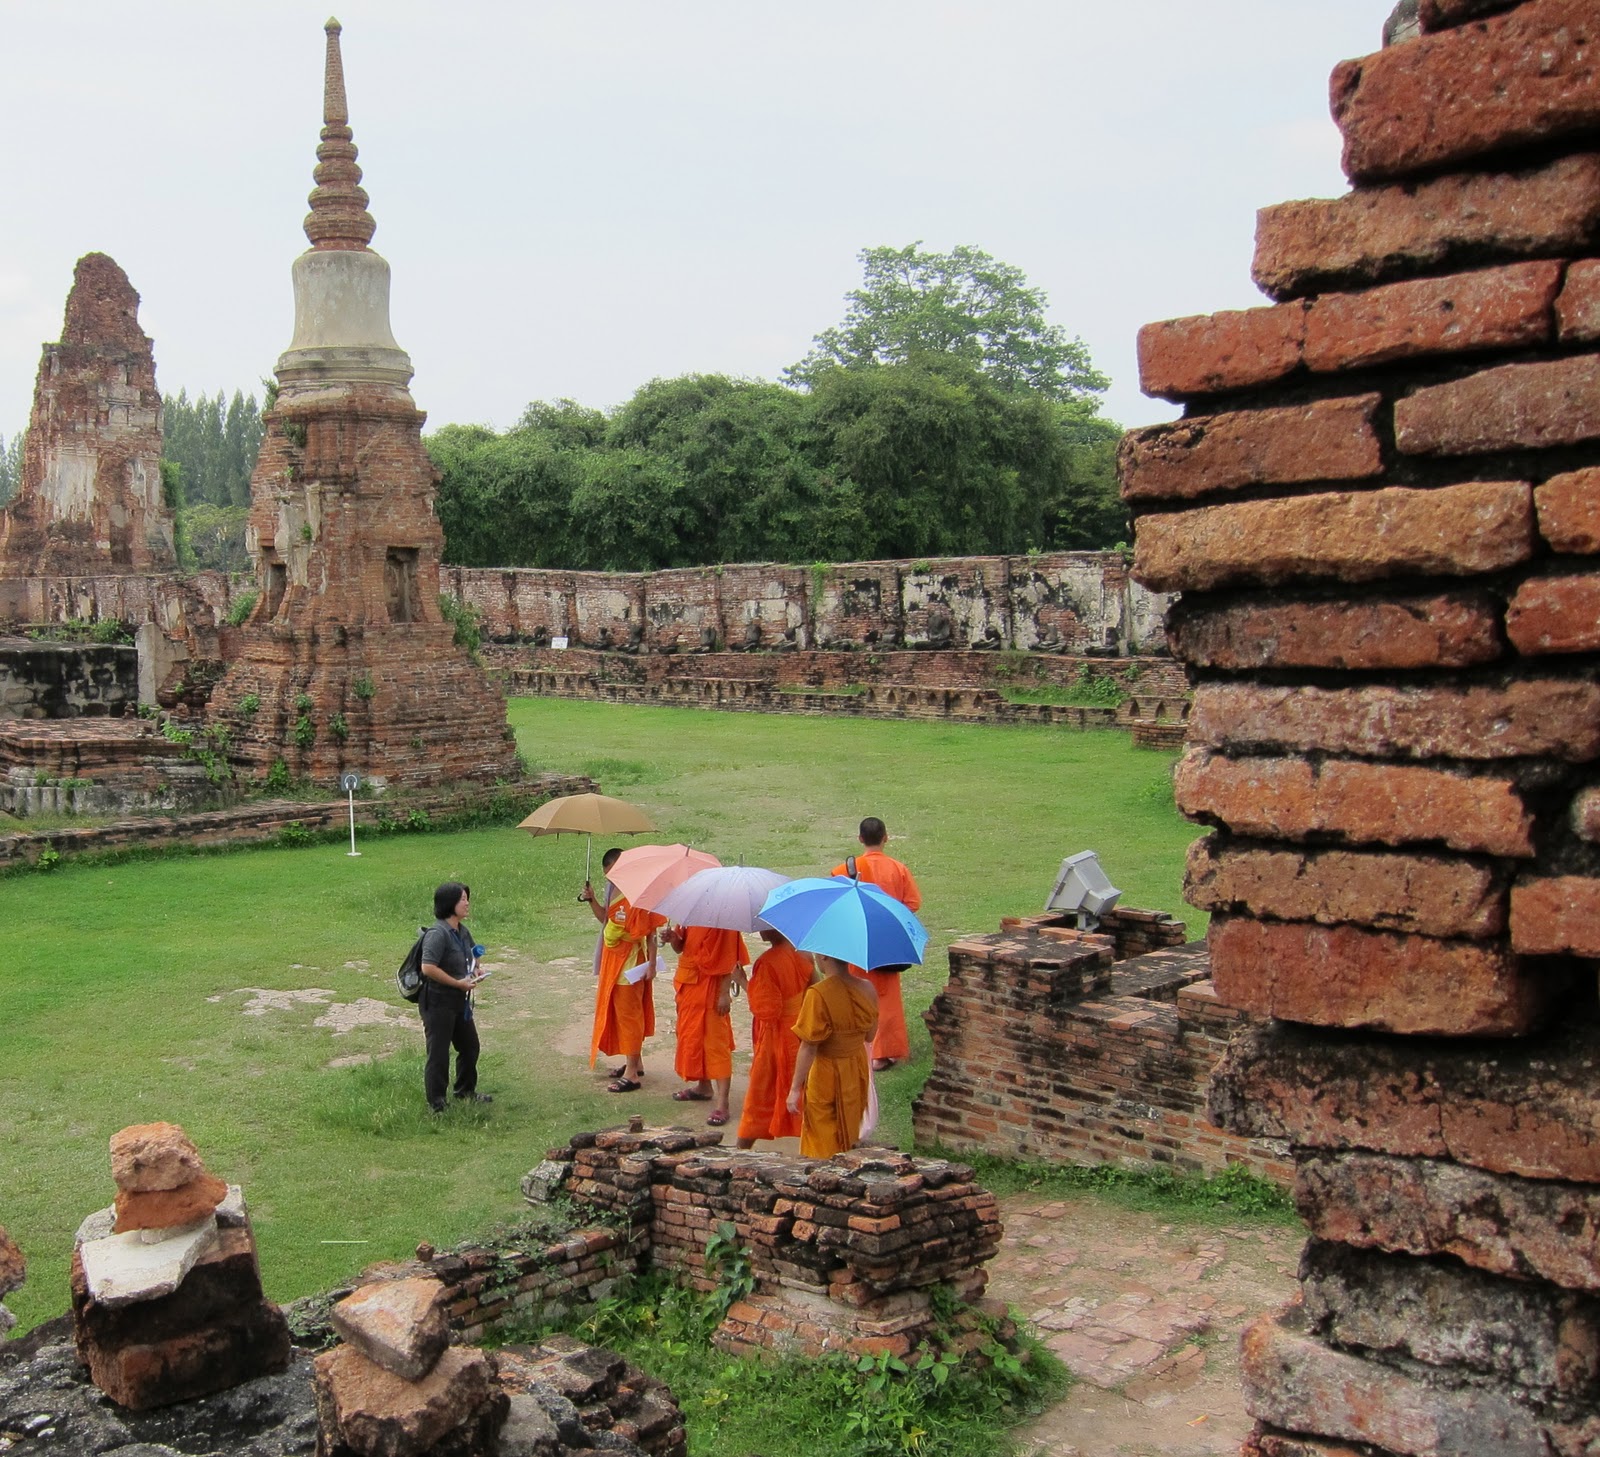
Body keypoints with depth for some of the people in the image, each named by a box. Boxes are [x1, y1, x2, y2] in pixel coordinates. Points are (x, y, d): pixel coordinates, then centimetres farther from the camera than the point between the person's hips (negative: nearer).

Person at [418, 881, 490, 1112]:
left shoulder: (462, 931, 7)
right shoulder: (438, 933, -21)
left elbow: (472, 956, 27)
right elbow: (428, 968, -30)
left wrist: (475, 971, 5)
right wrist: (459, 983, -23)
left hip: (459, 1001, 9)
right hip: (438, 1002, -9)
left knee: (470, 1046, 21)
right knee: (438, 1054, -1)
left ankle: (466, 1092, 39)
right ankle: (436, 1105, 10)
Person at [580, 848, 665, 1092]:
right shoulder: (614, 890, 5)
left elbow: (650, 933, -20)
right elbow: (606, 919, 14)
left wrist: (651, 964, -20)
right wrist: (592, 900, -1)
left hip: (631, 963, -9)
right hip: (613, 961, 9)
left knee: (628, 1013, -3)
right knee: (618, 1011, 18)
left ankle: (632, 1074, 4)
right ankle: (635, 1063, 31)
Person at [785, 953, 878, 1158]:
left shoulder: (818, 995, -25)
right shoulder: (867, 989, -8)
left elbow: (808, 1048, -21)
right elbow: (870, 1036, 5)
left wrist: (795, 1089, -13)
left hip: (826, 1075, -6)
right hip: (858, 1072, 6)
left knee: (823, 1145, 10)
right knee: (848, 1139, 23)